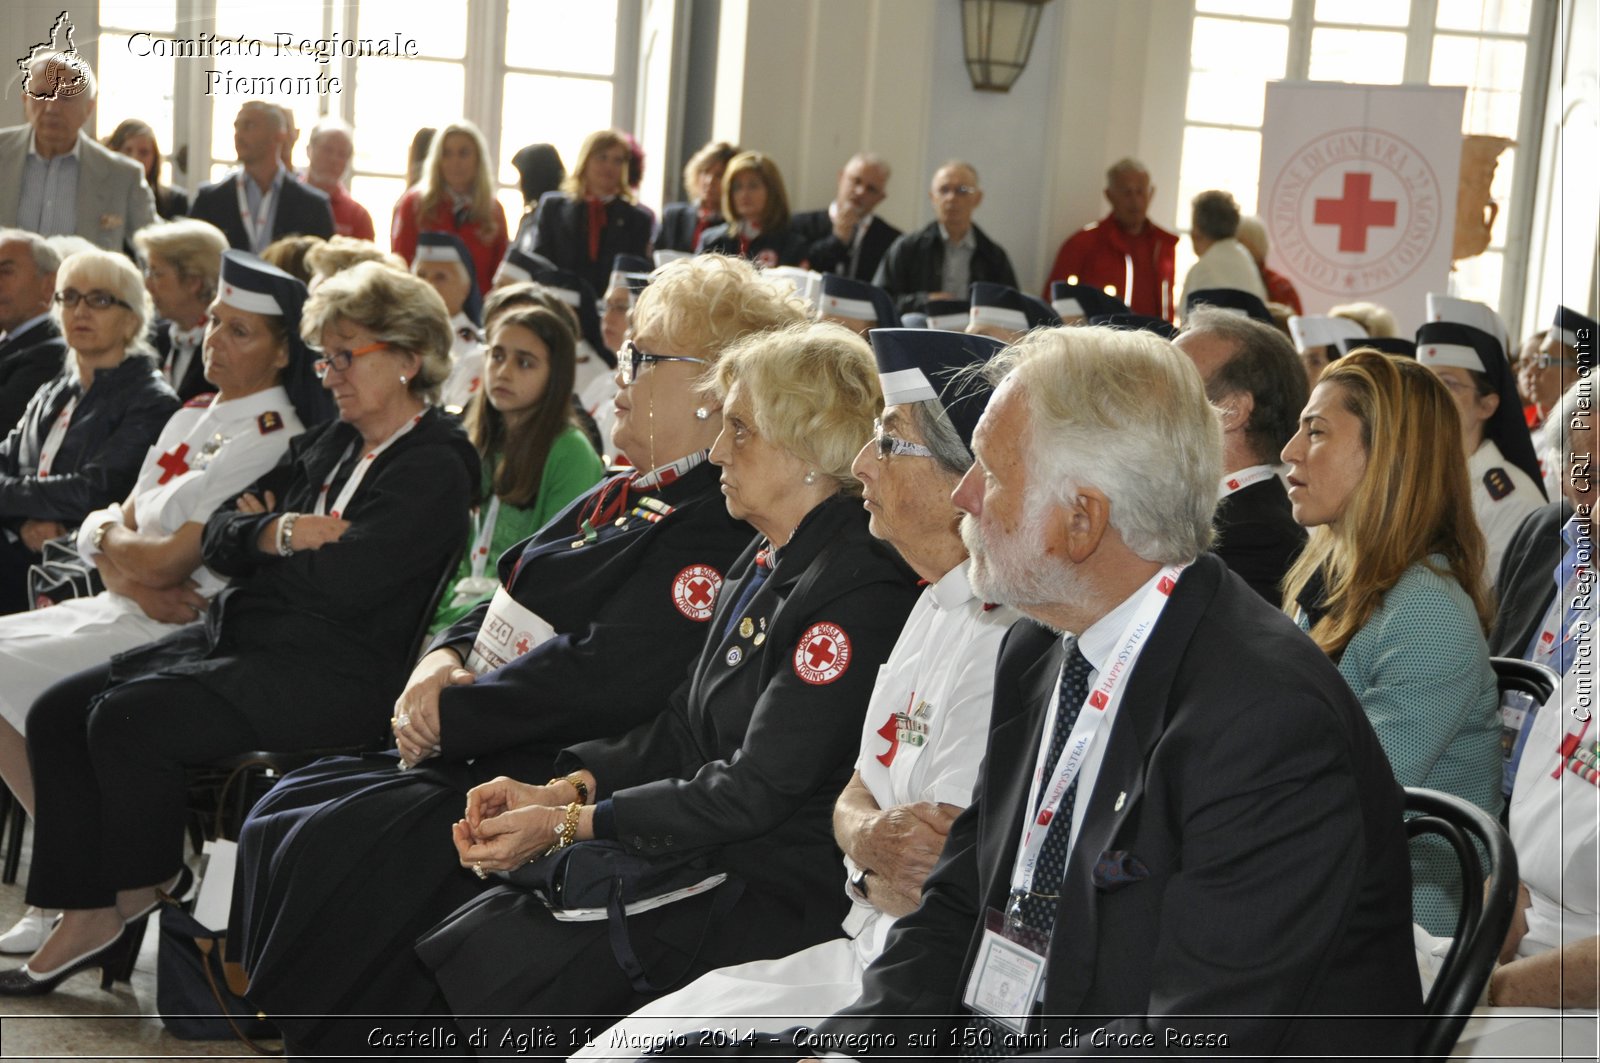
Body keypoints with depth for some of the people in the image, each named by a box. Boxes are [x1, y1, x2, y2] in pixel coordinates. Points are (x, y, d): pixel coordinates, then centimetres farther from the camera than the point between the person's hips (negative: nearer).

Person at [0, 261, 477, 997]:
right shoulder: (330, 443, 18)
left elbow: (344, 581, -20)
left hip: (330, 672, -9)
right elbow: (218, 538, 14)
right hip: (236, 635, 9)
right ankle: (85, 914, -4)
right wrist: (278, 532, -7)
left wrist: (262, 534, -3)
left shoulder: (435, 467, -8)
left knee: (127, 716, -25)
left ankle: (138, 899, -3)